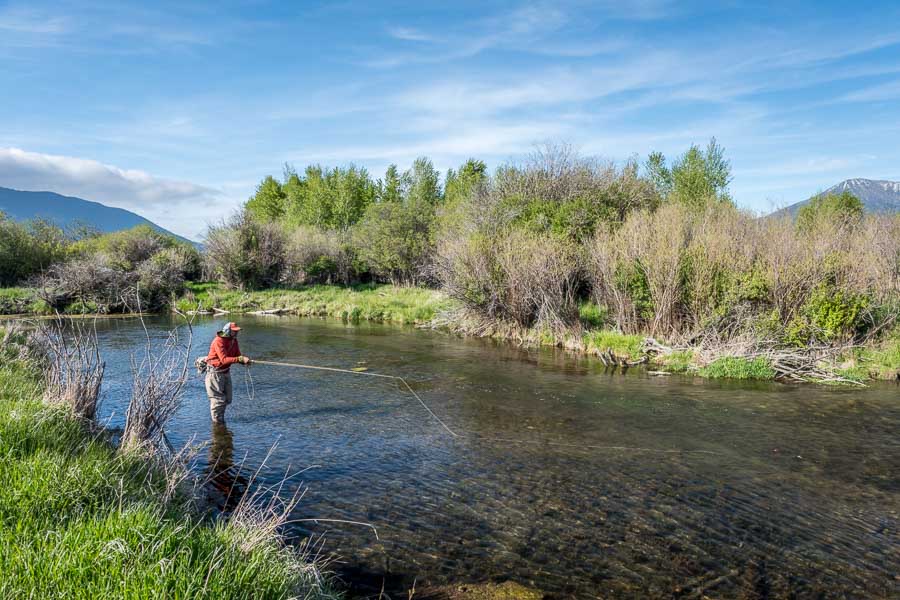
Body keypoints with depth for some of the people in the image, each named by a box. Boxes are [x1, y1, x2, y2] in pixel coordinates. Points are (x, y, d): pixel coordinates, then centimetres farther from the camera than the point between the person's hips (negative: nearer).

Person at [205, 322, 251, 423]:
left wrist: (244, 361, -21)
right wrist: (240, 359, -40)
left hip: (226, 372, 8)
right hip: (215, 372, -8)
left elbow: (238, 356, 1)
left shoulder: (234, 341, 1)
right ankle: (217, 422, 10)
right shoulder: (219, 341, -24)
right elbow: (224, 359, -32)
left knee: (227, 399, 16)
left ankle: (221, 418, 34)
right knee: (218, 399, -4)